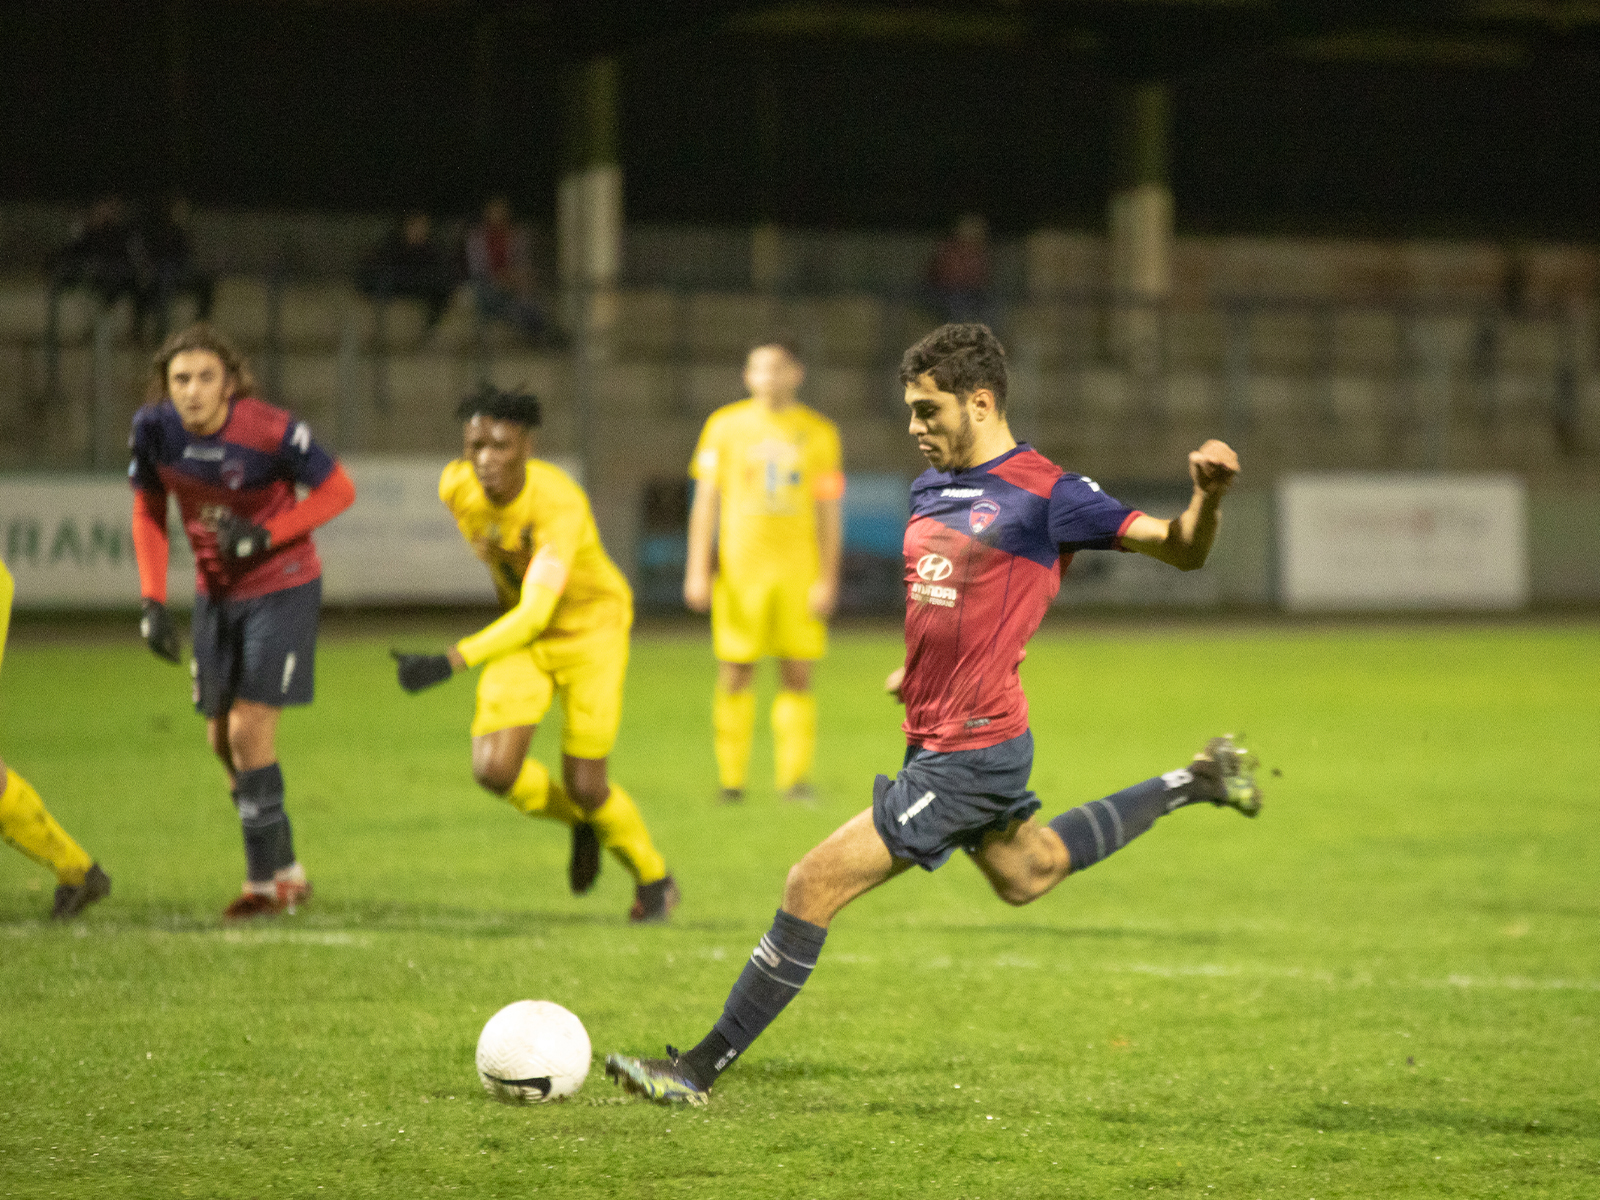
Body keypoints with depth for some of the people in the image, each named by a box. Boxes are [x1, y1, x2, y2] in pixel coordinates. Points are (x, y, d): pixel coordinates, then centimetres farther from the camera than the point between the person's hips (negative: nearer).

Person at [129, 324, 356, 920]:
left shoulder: (271, 431, -25)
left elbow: (339, 489, -12)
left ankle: (267, 880, 2)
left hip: (282, 588, -6)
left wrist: (265, 534, -23)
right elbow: (148, 511, 4)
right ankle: (287, 871, 23)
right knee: (222, 739, 8)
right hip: (216, 591, 6)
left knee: (249, 731, -12)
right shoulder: (153, 428, -12)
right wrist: (152, 601, -3)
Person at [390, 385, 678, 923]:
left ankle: (653, 879, 25)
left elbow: (534, 615, -42)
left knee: (585, 786, -5)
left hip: (591, 630, -5)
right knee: (494, 769, -14)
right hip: (519, 633, 5)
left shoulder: (560, 504, -35)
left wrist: (450, 662, -51)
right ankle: (579, 822, 19)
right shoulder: (456, 487, -17)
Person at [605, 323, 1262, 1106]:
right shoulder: (933, 487, 10)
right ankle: (1193, 783, 41)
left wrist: (1208, 496, -33)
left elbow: (1180, 550, -14)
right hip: (936, 739, 10)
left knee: (814, 886, -11)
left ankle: (701, 1069, -5)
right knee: (1025, 875, 31)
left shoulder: (1044, 494, -14)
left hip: (969, 754, -10)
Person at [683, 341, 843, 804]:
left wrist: (827, 579, -1)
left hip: (798, 570, 0)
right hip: (739, 569, 0)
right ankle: (731, 780, 4)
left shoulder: (819, 432, 6)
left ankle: (794, 777, 0)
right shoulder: (725, 426, 6)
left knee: (797, 675, -3)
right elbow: (705, 501, 6)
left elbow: (828, 511, 6)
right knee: (735, 674, -2)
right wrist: (697, 571, 0)